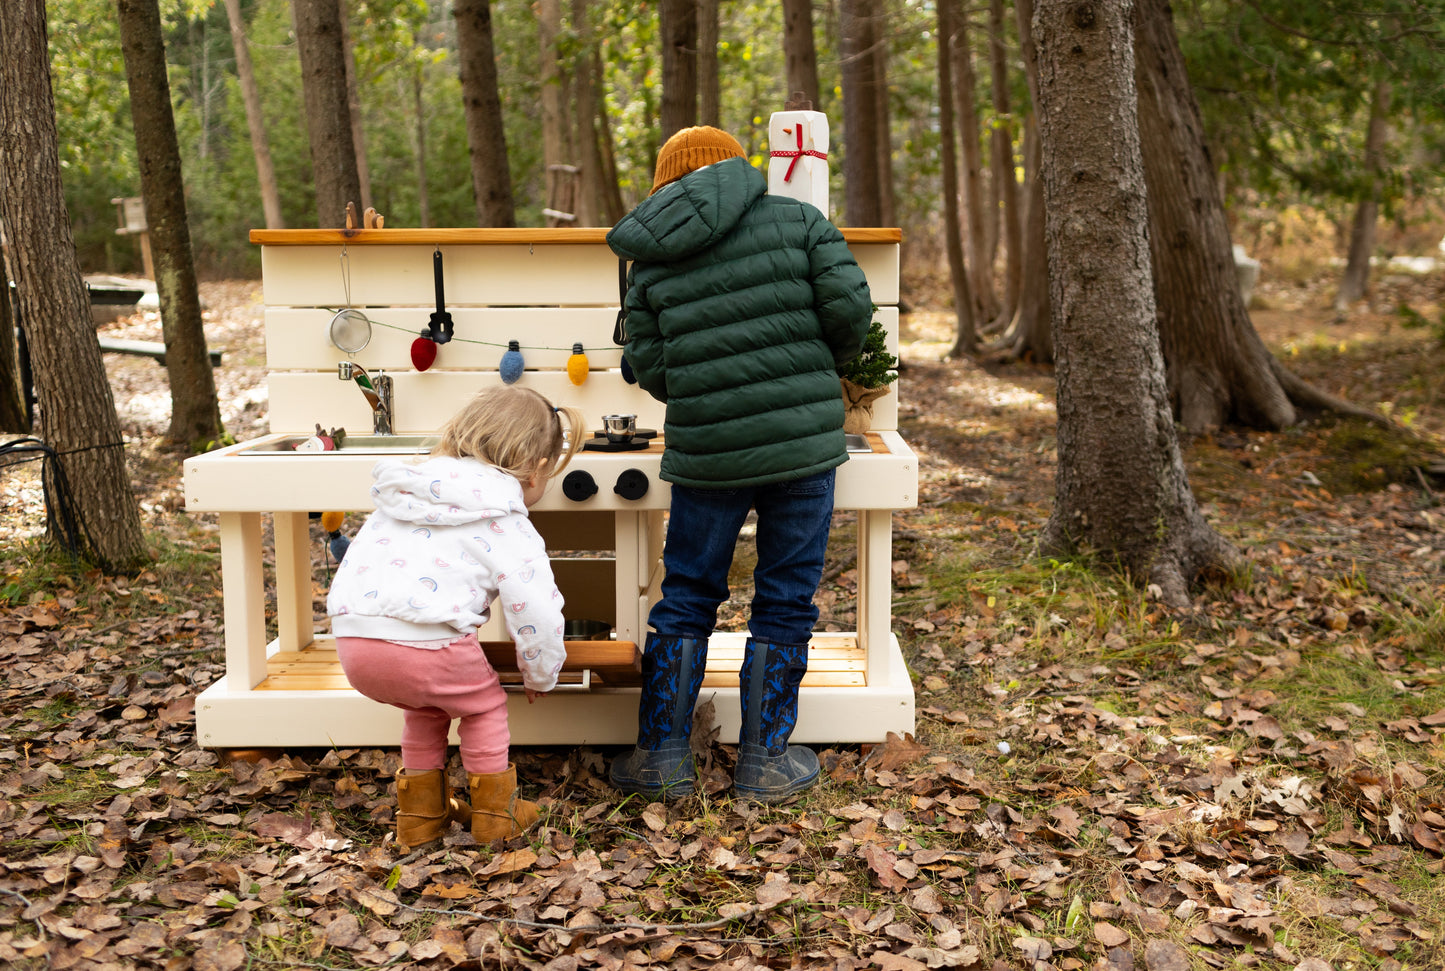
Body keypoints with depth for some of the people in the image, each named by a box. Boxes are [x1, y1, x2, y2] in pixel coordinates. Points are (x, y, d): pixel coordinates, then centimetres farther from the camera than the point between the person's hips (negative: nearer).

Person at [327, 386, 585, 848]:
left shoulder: (407, 493, 24)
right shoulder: (505, 524, 3)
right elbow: (535, 608, 0)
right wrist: (540, 677, 19)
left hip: (353, 638, 6)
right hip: (425, 644, -6)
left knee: (426, 705, 32)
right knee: (484, 703, 22)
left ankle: (421, 810, 38)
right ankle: (494, 811, 28)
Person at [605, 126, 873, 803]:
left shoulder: (651, 263, 8)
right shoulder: (797, 220, 3)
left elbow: (649, 370, 6)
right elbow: (850, 303, -6)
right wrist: (821, 366, 13)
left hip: (705, 451, 2)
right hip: (804, 440, -1)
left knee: (685, 597, 14)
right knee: (785, 601, 9)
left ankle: (661, 754, 18)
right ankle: (762, 760, 17)